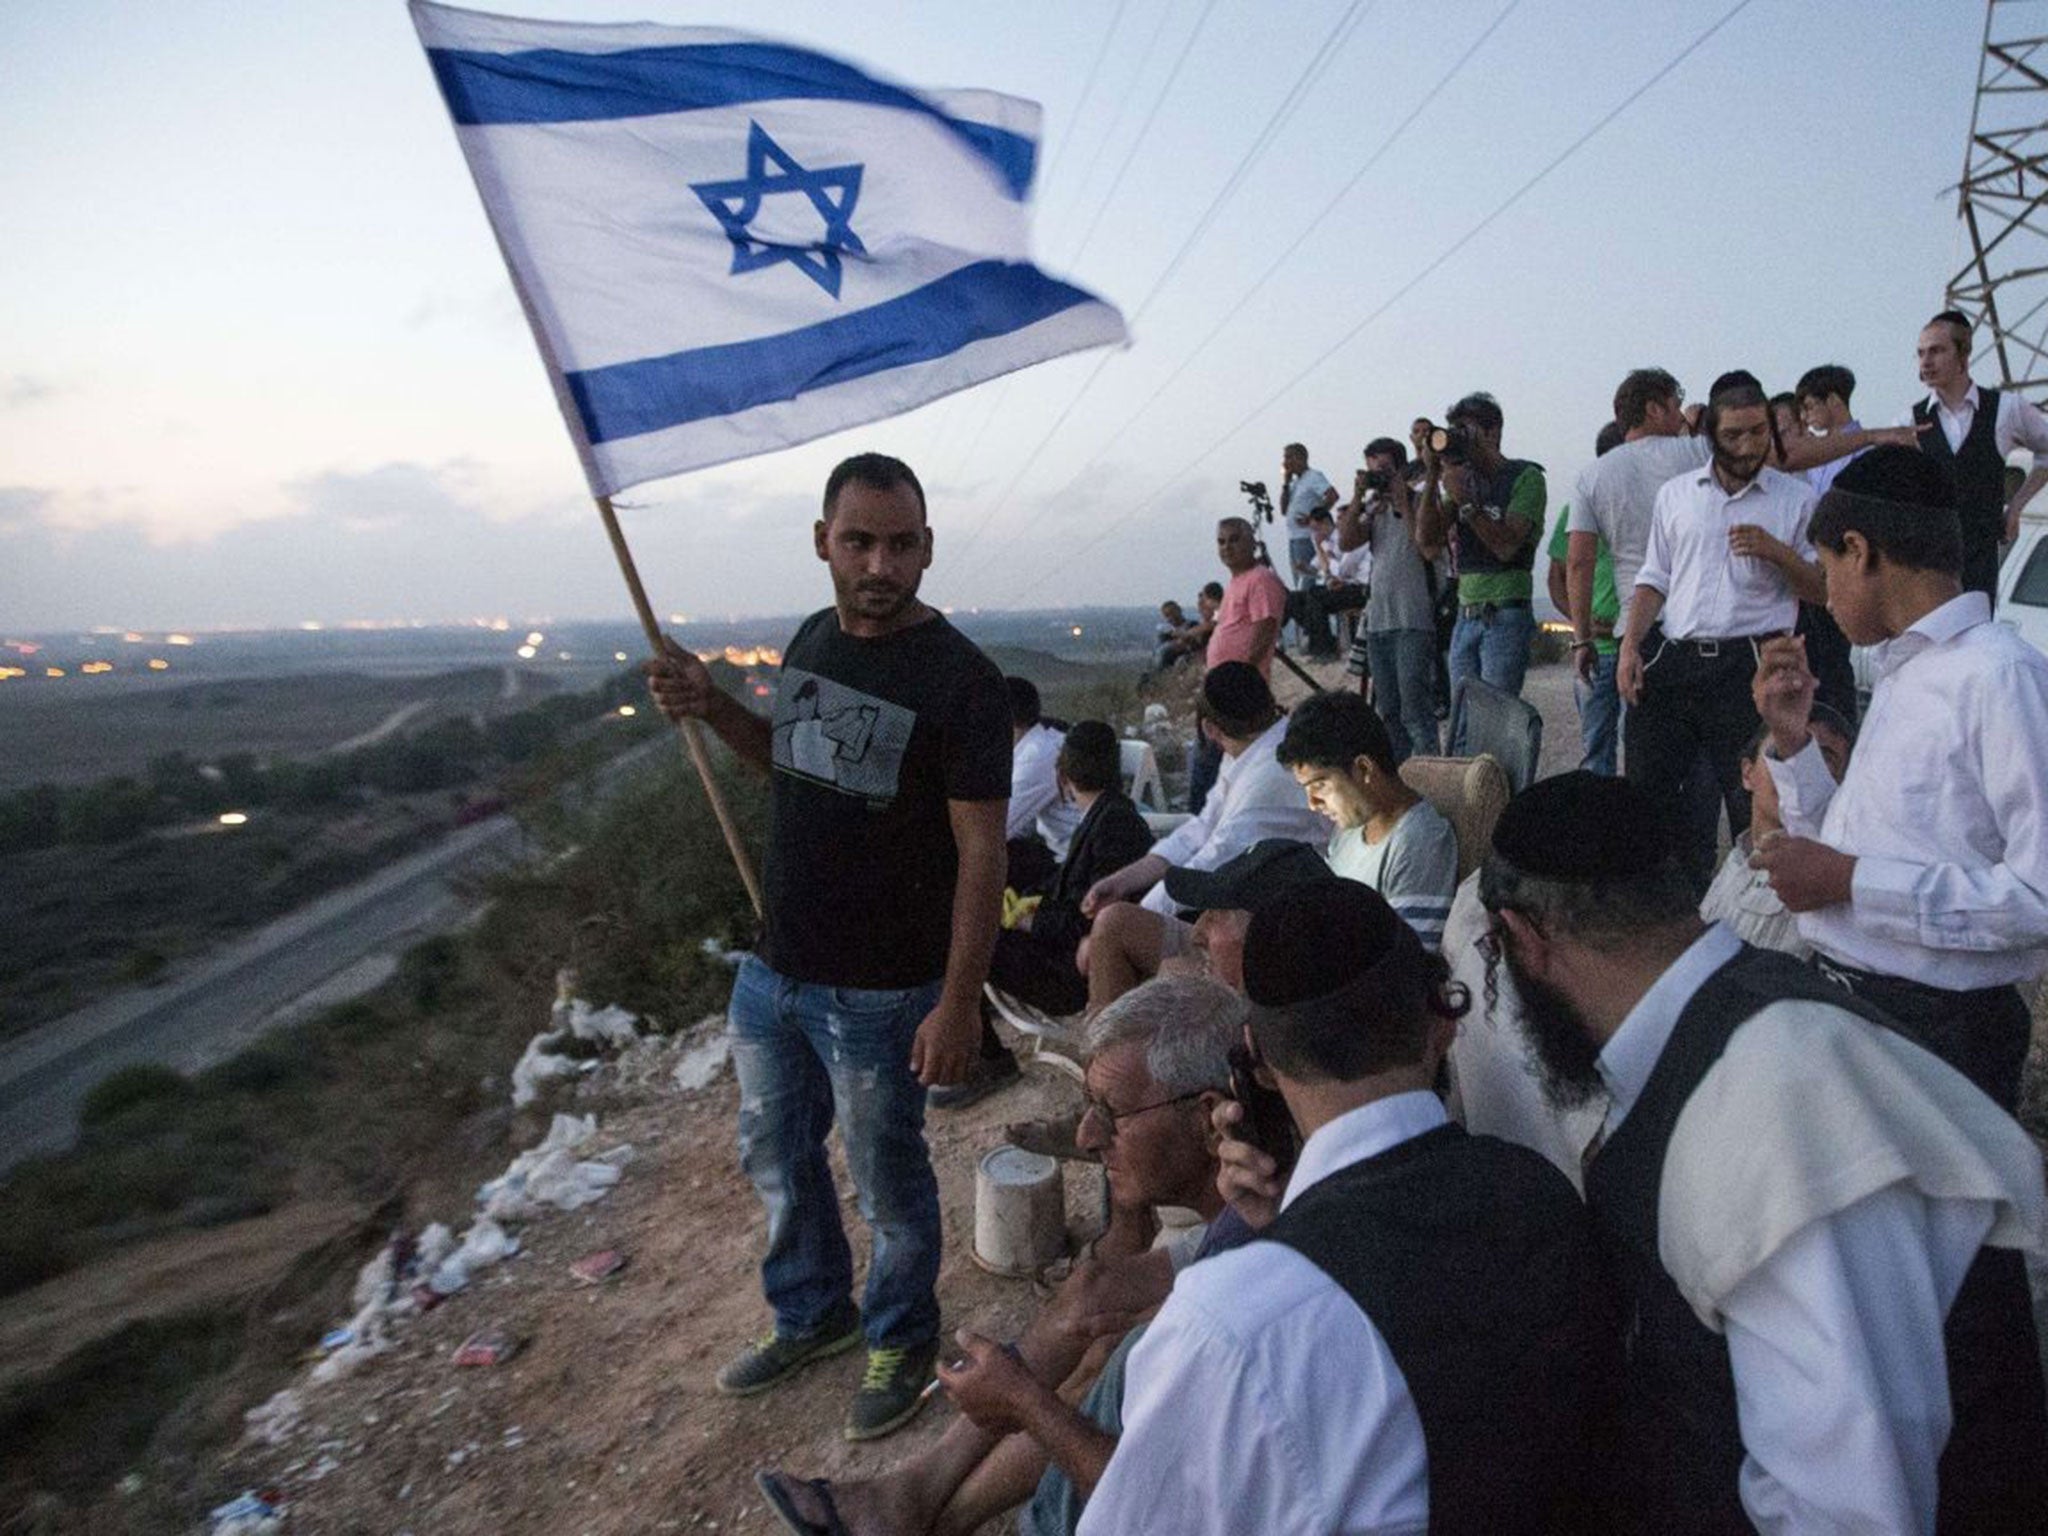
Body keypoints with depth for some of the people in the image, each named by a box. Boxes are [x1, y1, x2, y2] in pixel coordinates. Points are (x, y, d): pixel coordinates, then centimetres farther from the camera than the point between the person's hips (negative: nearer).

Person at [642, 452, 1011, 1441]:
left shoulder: (960, 679, -19)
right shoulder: (814, 638, 3)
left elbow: (981, 855, -19)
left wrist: (958, 1002, -21)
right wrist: (713, 710, 1)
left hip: (880, 995, -7)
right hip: (774, 969, 7)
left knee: (887, 1183, 12)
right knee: (775, 1155, 23)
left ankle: (902, 1341, 39)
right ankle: (812, 1314, 48)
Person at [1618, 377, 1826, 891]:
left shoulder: (1796, 498, 7)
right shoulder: (1676, 493, 14)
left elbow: (1824, 587, 6)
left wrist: (1776, 552, -11)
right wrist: (1630, 646, 3)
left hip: (1748, 666, -3)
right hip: (1671, 661, 3)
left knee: (1754, 805, 0)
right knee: (1649, 788, 5)